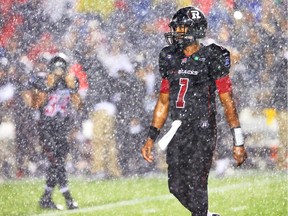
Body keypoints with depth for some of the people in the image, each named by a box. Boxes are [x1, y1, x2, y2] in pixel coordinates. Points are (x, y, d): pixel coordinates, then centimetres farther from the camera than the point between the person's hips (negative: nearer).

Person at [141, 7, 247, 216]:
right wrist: (151, 139, 17)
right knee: (177, 187, 4)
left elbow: (228, 102, -5)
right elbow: (163, 102, 19)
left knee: (195, 185, -11)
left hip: (202, 130, -6)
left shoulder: (211, 59, -6)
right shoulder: (171, 60, 12)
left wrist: (238, 142, -8)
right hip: (178, 130, 6)